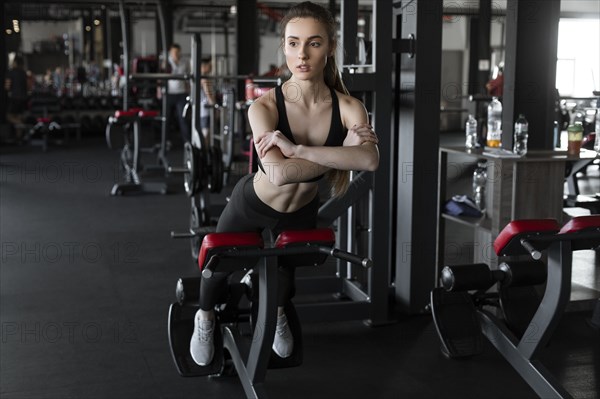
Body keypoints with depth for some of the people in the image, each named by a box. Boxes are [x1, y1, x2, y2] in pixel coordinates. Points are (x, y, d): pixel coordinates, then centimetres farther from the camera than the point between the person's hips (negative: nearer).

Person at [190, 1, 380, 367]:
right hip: (252, 206, -2)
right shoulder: (265, 107, -33)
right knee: (220, 264, 23)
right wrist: (340, 152, -40)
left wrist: (298, 149, -50)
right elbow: (279, 173, -46)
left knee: (286, 270, 27)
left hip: (301, 211, 2)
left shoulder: (349, 108, -27)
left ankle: (278, 312, 63)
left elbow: (370, 159, -46)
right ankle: (205, 316, 57)